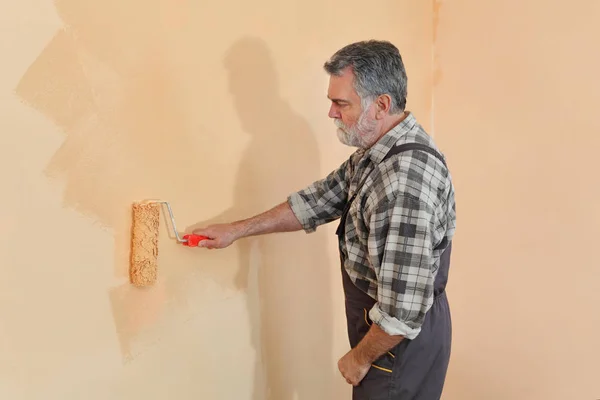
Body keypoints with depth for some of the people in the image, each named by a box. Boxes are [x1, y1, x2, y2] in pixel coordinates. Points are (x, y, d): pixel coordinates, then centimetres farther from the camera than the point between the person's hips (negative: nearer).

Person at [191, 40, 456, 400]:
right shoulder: (377, 151, 1)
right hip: (384, 321, 9)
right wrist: (237, 230, 10)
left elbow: (403, 309, -31)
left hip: (403, 337, -9)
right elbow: (319, 200, 10)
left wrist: (360, 357, -15)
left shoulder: (407, 179, -32)